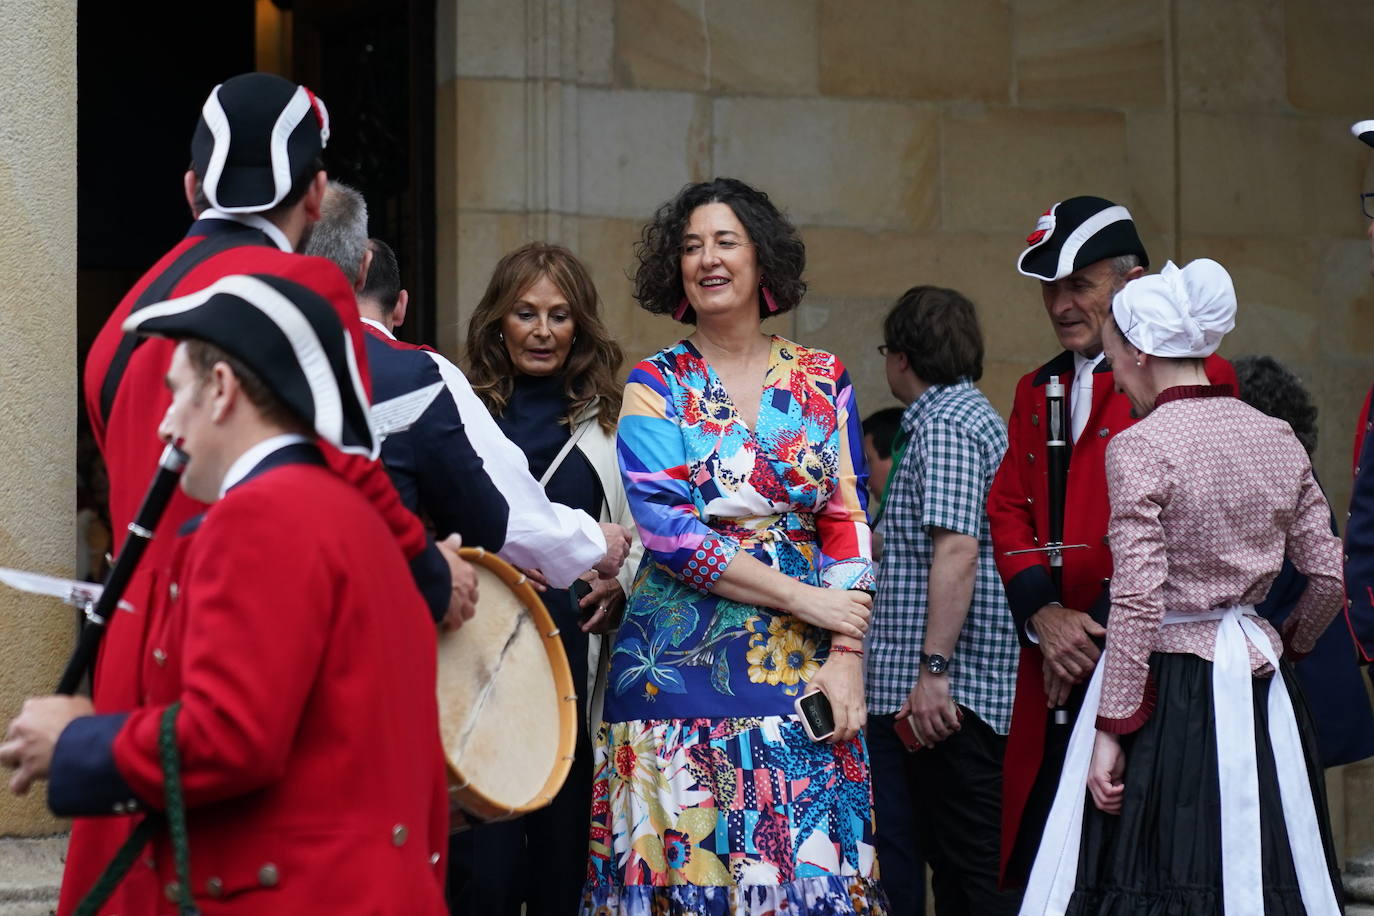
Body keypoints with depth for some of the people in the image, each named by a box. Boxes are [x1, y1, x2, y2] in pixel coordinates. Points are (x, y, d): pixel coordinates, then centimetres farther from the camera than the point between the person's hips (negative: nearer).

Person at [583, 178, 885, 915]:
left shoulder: (822, 379, 9)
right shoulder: (655, 386, 3)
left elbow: (847, 521, 6)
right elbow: (667, 528, -8)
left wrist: (846, 656, -7)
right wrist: (802, 598, -12)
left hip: (804, 670, 2)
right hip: (682, 663, -1)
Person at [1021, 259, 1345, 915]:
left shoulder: (1139, 447, -12)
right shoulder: (1278, 439, 5)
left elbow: (1138, 602, -17)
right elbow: (1328, 575, 8)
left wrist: (1111, 727, -13)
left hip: (1167, 686, -6)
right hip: (1258, 685, 6)